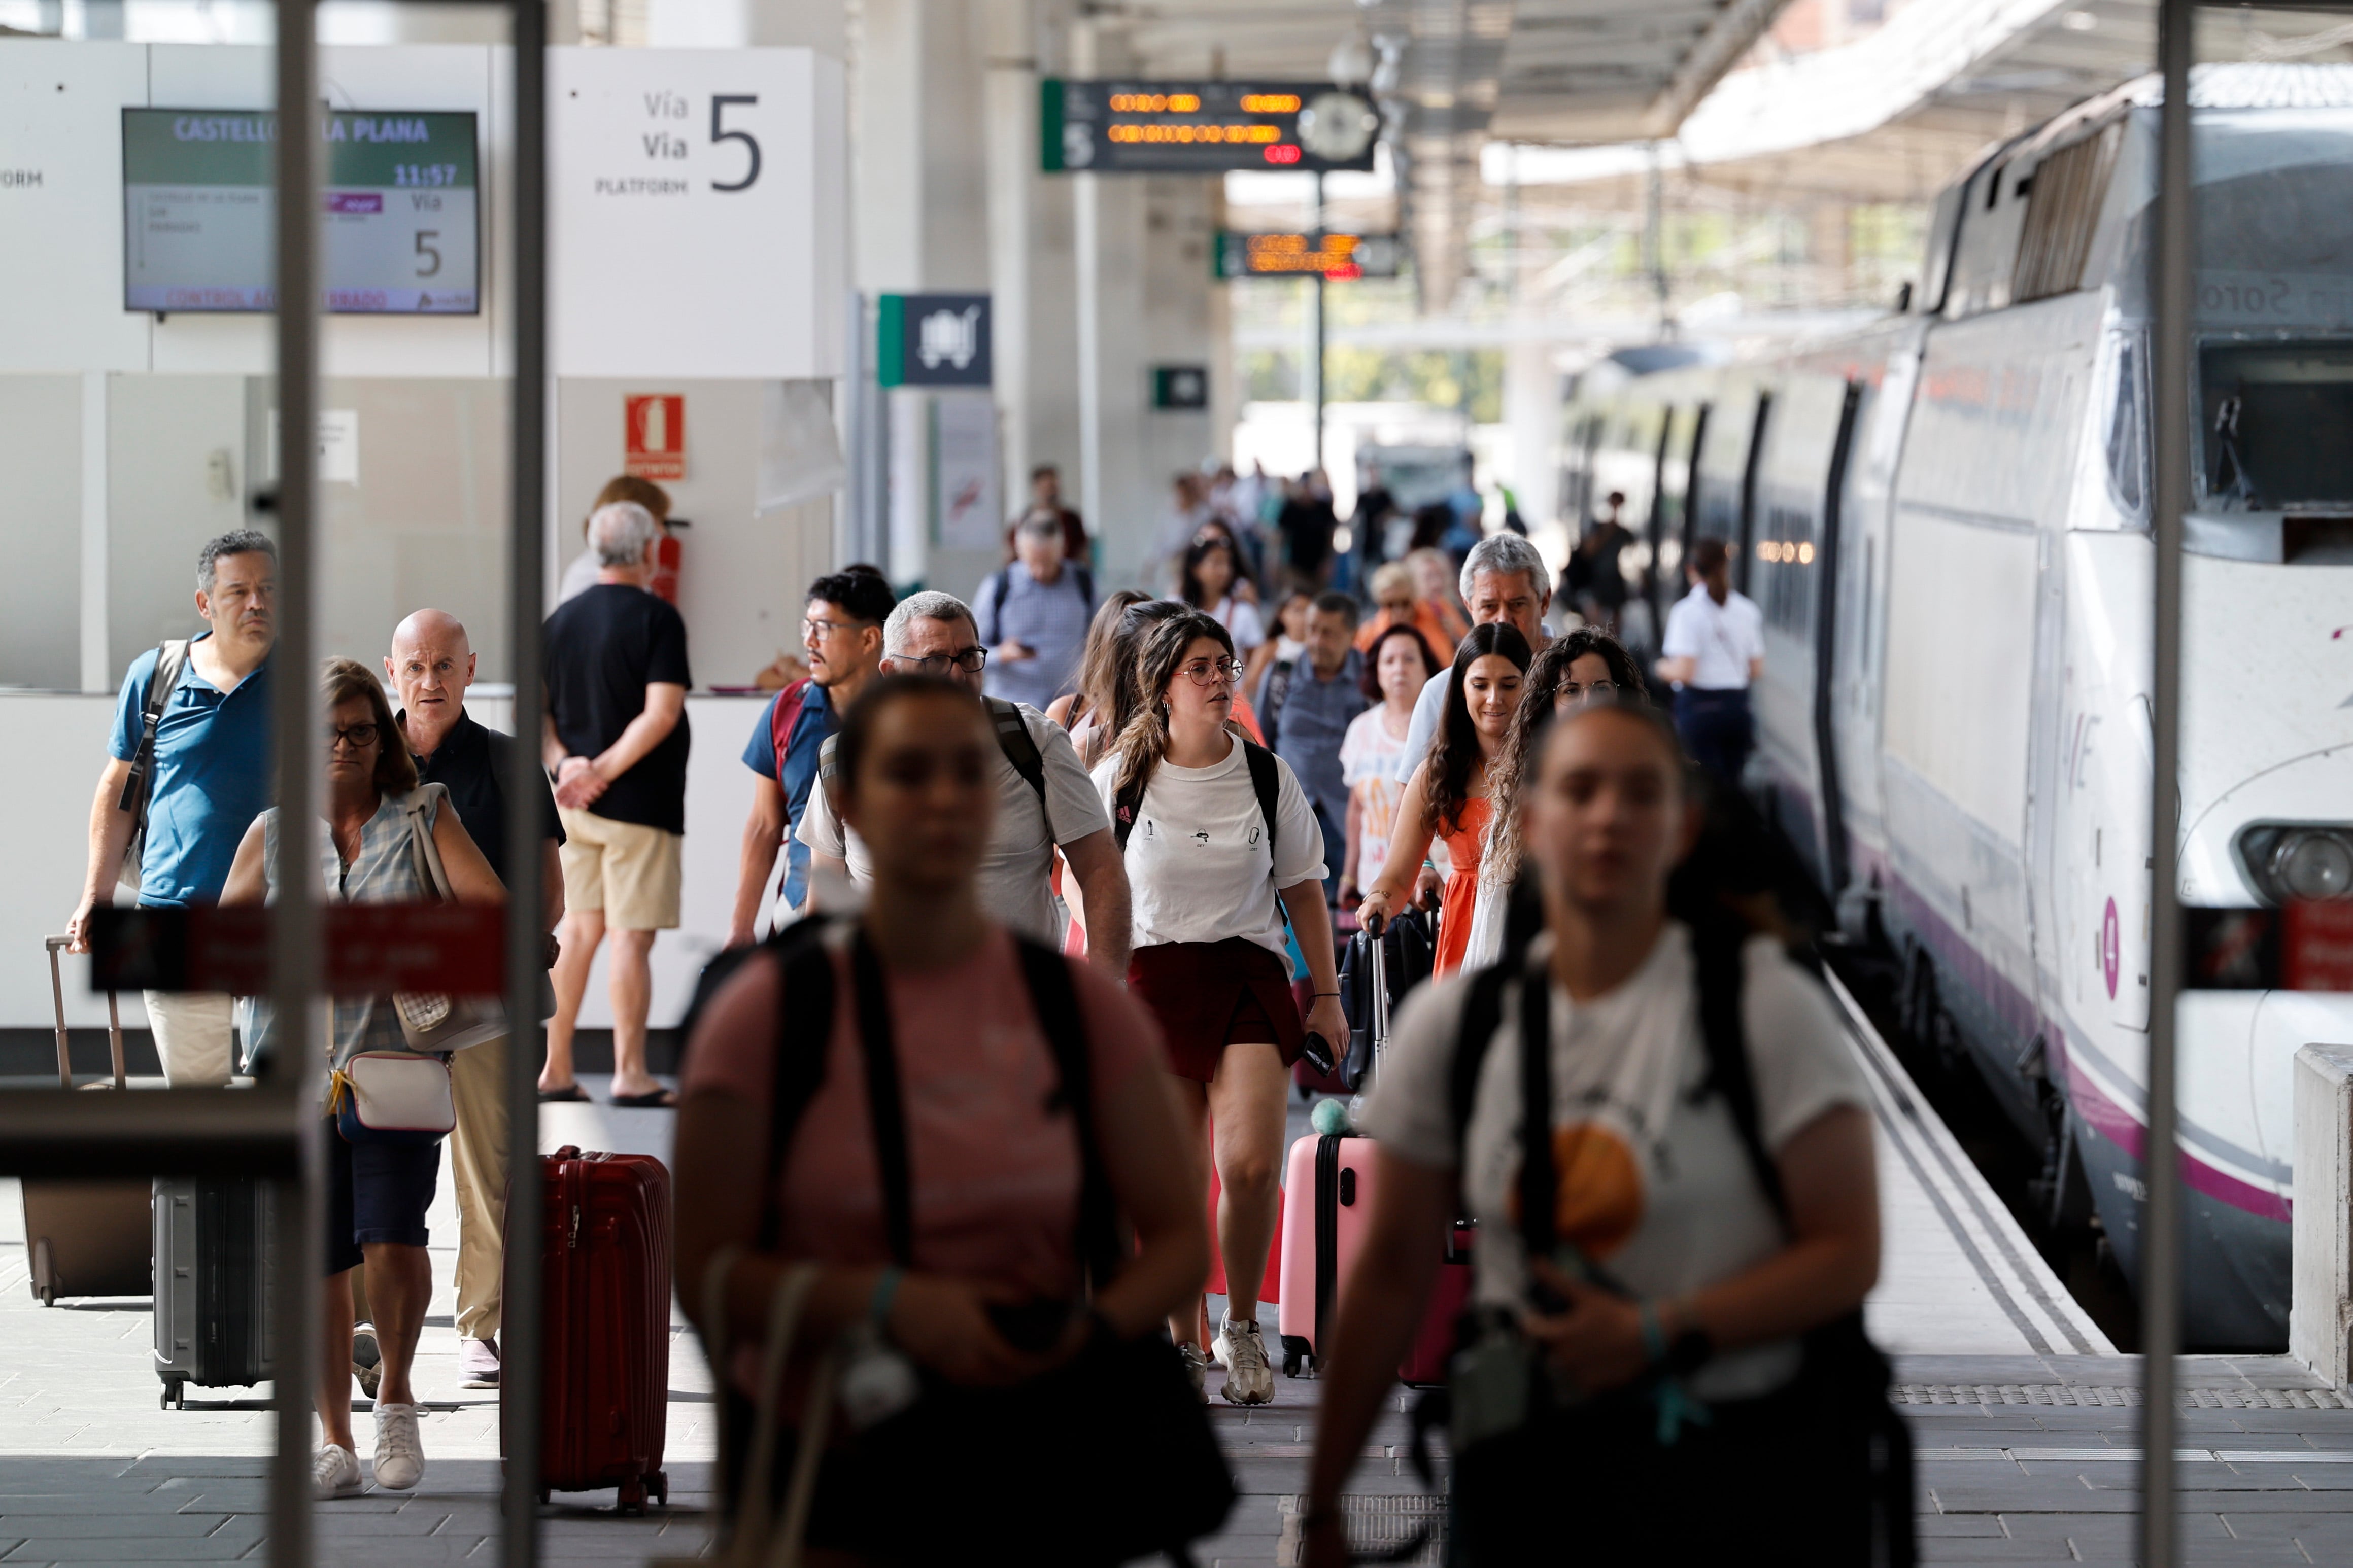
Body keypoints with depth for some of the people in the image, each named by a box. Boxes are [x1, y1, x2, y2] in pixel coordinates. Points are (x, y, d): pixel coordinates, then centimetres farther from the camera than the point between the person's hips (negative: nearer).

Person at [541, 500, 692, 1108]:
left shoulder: (562, 619, 9)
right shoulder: (656, 619, -10)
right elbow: (662, 712, -18)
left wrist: (564, 763, -5)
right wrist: (605, 770, -14)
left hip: (574, 803, 6)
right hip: (639, 805, -6)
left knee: (579, 929, 11)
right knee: (632, 934, -3)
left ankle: (556, 1068, 12)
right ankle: (630, 1074, -1)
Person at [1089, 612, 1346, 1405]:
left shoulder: (1268, 776, 7)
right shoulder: (1119, 779, 2)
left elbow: (1303, 889, 13)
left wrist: (1327, 996, 11)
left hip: (1249, 976, 1)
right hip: (1151, 980, -1)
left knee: (1250, 1163, -13)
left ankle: (1242, 1326, 8)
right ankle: (1184, 1345, 11)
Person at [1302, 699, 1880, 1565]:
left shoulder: (1764, 1004, -6)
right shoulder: (1451, 1024, 4)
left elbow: (1848, 1255, -9)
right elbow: (1391, 1276, 8)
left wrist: (1653, 1333, -18)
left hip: (1732, 1469, -2)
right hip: (1529, 1464, 3)